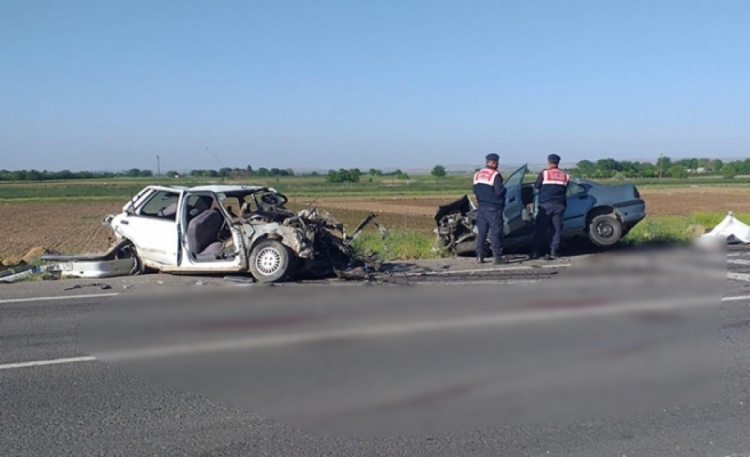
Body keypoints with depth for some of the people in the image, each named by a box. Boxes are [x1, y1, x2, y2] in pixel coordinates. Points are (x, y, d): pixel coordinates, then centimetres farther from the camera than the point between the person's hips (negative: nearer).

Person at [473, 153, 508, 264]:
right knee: (496, 232, -3)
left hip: (482, 207, 7)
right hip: (493, 208, -7)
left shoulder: (477, 174, 10)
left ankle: (480, 256, 10)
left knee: (482, 232, 10)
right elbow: (499, 191, -18)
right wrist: (504, 189, 2)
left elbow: (475, 191, 13)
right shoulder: (495, 175, -13)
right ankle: (497, 256, -4)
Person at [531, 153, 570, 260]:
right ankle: (554, 251, 1)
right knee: (557, 228, 6)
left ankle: (536, 252, 1)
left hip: (546, 205, -2)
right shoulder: (565, 176, 8)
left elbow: (536, 186, 7)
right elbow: (565, 191, 14)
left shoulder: (544, 173, -2)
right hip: (559, 205, 3)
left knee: (540, 229, 2)